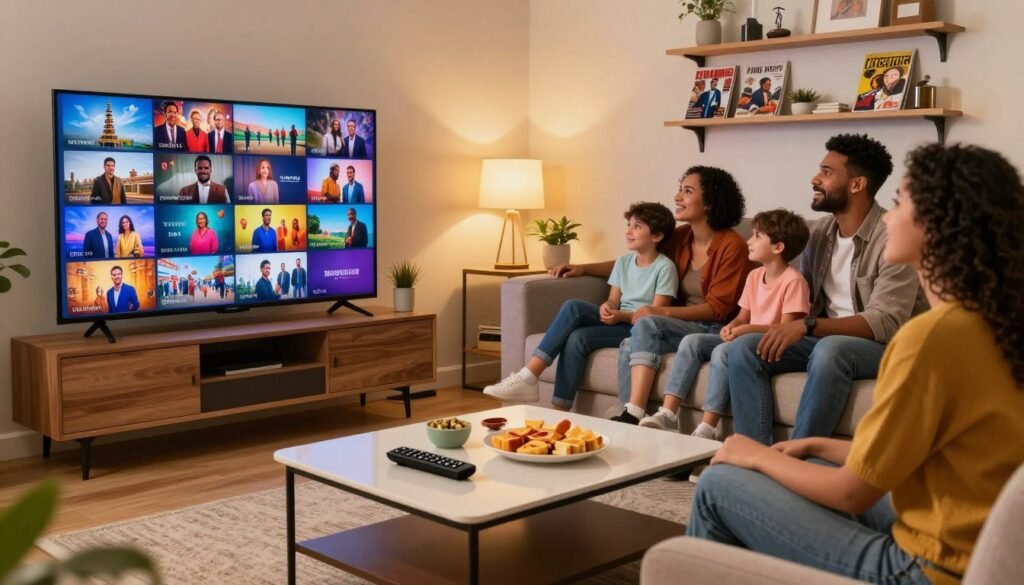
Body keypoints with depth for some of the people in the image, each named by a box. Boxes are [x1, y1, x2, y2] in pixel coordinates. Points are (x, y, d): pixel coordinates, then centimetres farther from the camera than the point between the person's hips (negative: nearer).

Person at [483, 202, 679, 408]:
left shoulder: (664, 267, -6)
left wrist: (621, 316, -26)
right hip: (618, 320, 6)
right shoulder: (623, 262, 15)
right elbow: (613, 300, 12)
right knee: (573, 307, -24)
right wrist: (606, 308, -13)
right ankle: (528, 376, -30)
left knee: (578, 338, -29)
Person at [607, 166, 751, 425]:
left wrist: (663, 312, -22)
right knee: (630, 346, -23)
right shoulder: (680, 237, 9)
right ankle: (630, 416, -27)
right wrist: (583, 268, 10)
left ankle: (634, 414, -33)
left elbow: (718, 308, -12)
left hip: (715, 331, -6)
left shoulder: (732, 245, -10)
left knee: (647, 324, -29)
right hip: (683, 326, 6)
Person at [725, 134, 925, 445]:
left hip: (881, 346, -6)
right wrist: (788, 328, -9)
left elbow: (885, 323, -24)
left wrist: (807, 326, -34)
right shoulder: (818, 231, 7)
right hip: (824, 338, 7)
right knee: (743, 348, -15)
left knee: (830, 350, -39)